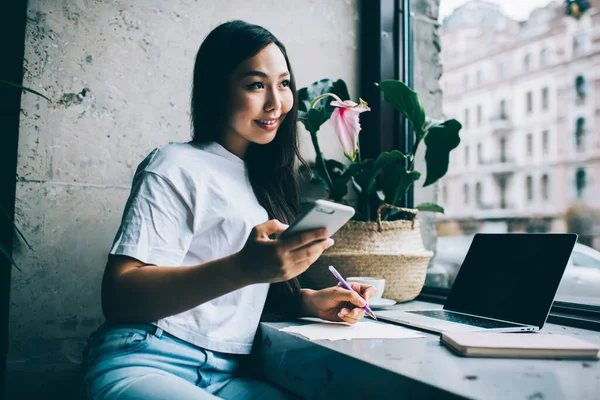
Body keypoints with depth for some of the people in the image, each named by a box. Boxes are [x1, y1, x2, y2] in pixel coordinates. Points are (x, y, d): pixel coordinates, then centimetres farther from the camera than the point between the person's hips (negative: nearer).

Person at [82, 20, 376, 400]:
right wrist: (244, 267, -28)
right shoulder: (177, 166, -4)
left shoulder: (265, 179, 18)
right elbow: (118, 298, -15)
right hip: (146, 365, -6)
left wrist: (310, 301, 3)